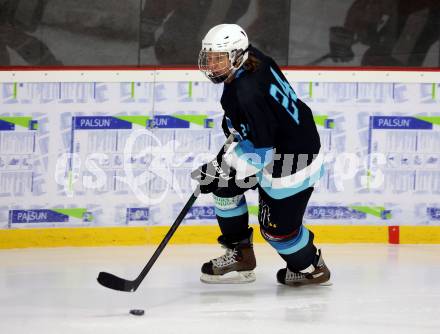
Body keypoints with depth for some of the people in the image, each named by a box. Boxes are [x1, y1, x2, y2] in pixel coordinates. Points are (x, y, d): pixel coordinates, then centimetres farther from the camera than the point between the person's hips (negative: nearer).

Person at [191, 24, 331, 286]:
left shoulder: (248, 93, -34)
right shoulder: (253, 60, -7)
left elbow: (259, 149, -29)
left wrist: (221, 169, -24)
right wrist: (233, 125, 18)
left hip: (292, 163, -10)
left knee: (278, 227, 3)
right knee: (225, 187, 14)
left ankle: (312, 269, 30)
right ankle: (240, 257, 25)